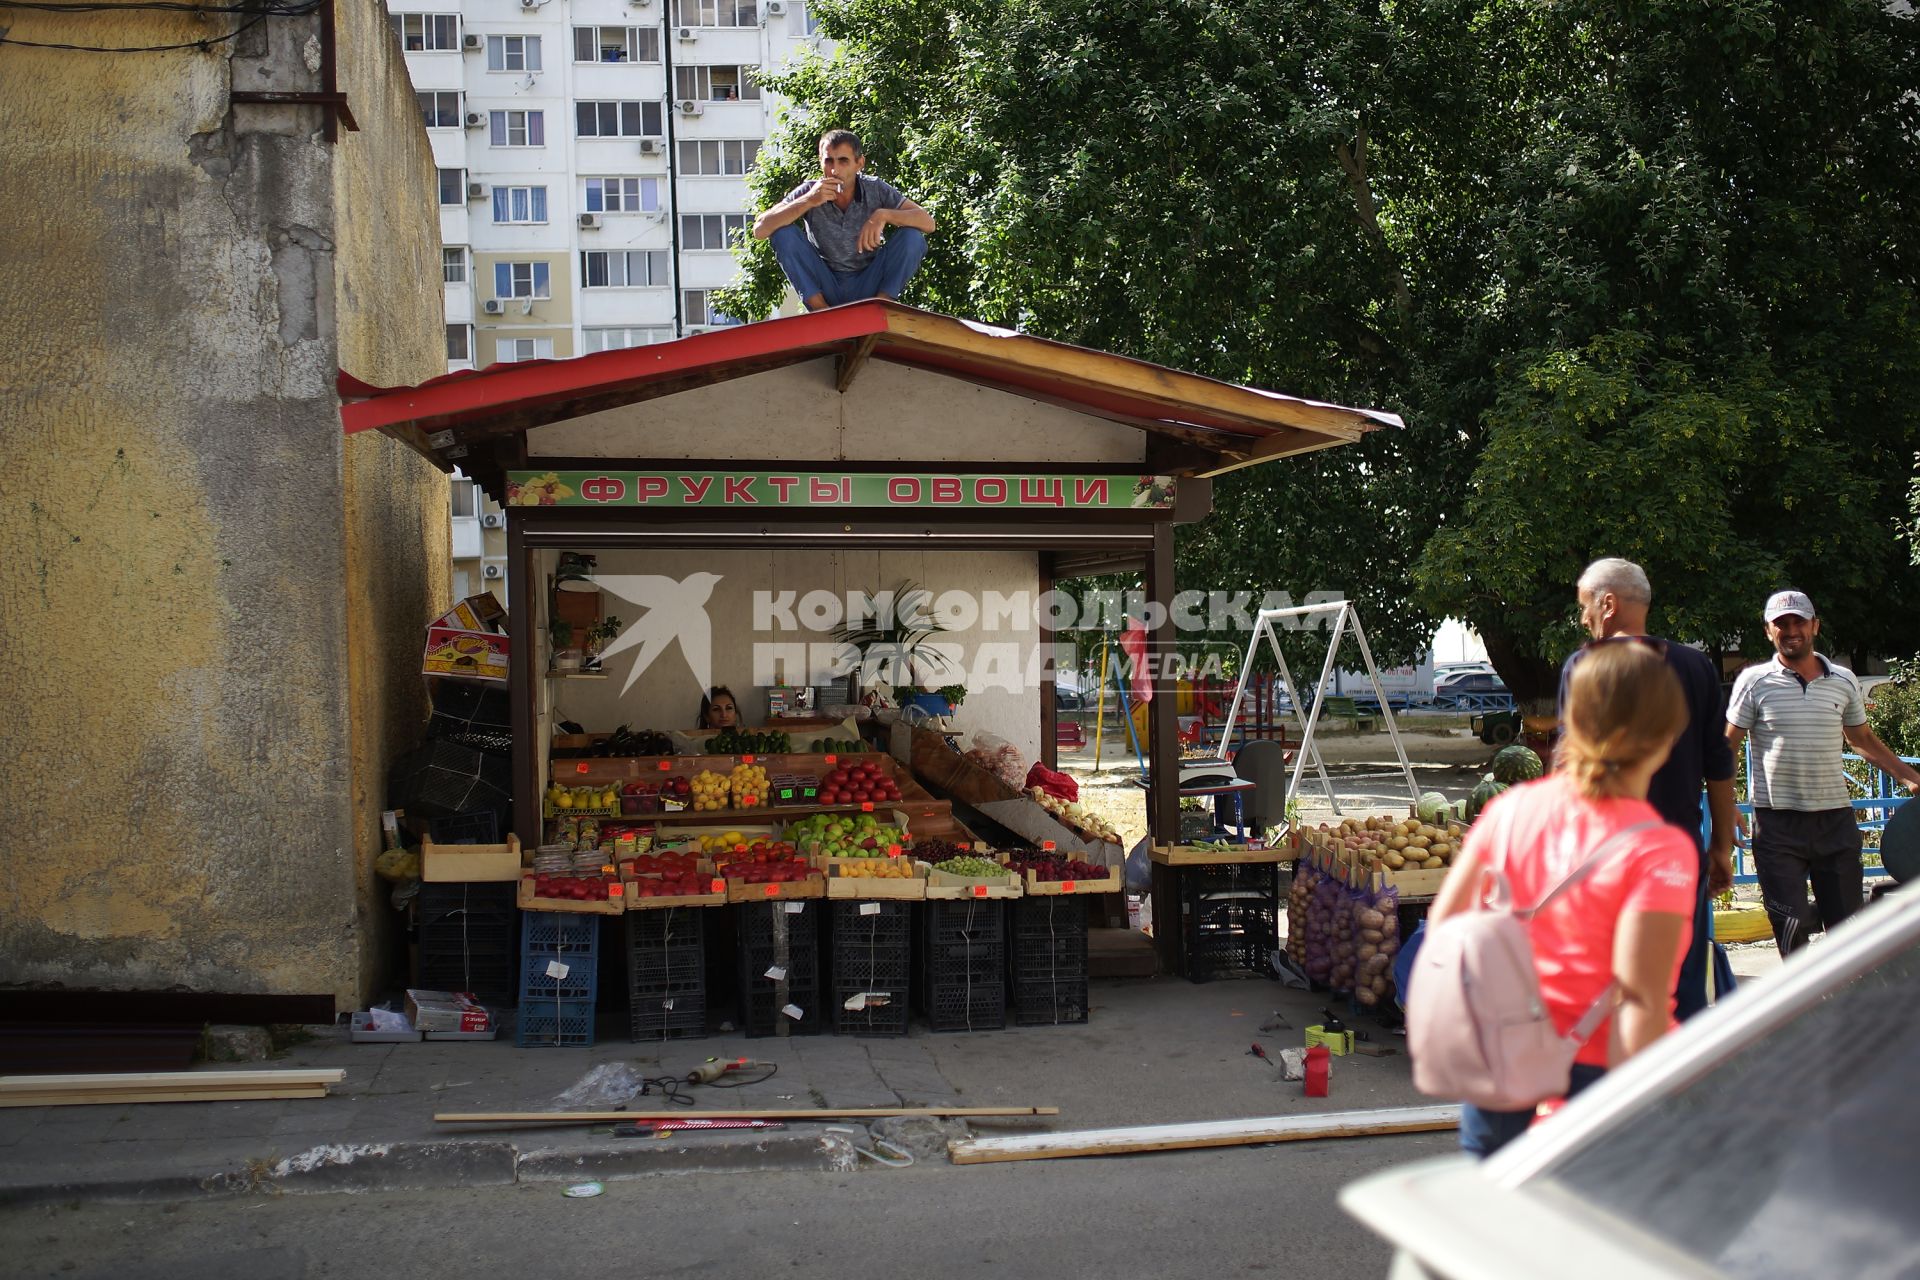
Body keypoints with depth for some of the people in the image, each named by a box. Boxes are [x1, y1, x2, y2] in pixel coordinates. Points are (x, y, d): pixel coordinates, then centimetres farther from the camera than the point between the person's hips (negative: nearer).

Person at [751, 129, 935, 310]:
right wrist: (808, 201, -31)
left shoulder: (876, 190, -11)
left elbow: (928, 223, -17)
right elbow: (759, 230, -22)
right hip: (824, 288, 0)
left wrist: (883, 214, -33)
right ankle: (819, 308, -13)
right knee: (783, 233, -20)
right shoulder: (808, 192, -12)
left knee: (913, 237, -21)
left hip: (867, 287, 0)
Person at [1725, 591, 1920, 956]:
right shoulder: (1753, 681, -1)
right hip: (1776, 820, -3)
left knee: (1847, 923, 4)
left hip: (1835, 817, 3)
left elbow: (1862, 739, 22)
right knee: (1790, 925, -4)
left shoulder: (1844, 681, 8)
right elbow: (1728, 746, 1)